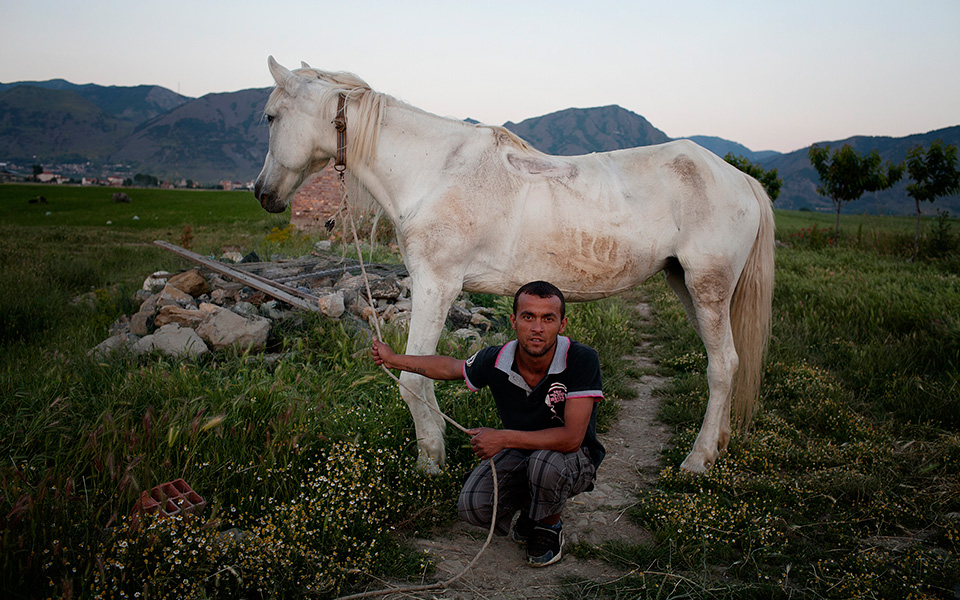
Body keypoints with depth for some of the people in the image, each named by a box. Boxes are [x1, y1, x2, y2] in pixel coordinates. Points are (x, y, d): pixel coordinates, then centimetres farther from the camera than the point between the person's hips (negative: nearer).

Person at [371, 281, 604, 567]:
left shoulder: (582, 360, -30)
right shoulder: (496, 361, -18)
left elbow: (572, 437, -33)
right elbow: (449, 366, 6)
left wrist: (503, 438, -32)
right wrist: (393, 359, 10)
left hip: (574, 458, -3)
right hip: (519, 452, 3)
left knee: (546, 463, -37)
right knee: (473, 507, -19)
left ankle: (550, 525, -1)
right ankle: (531, 505, 15)